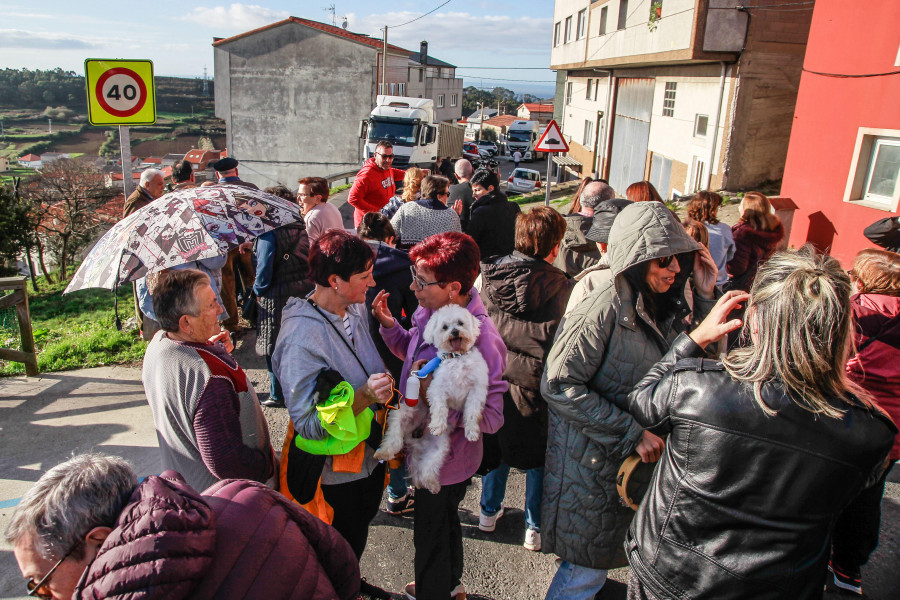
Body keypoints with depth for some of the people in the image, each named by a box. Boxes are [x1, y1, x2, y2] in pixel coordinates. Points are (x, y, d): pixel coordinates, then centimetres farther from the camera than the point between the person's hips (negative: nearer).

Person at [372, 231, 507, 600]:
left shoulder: (480, 339, -34)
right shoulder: (430, 311, -11)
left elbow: (491, 418, -30)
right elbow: (413, 351, 9)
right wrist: (388, 325, -8)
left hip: (445, 462, -8)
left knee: (430, 535, 18)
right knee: (445, 521, 32)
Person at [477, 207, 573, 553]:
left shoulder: (487, 276, -8)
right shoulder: (561, 287, -18)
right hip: (534, 385, -3)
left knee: (496, 448, 24)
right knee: (539, 458, 17)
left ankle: (489, 511, 43)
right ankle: (535, 528, 32)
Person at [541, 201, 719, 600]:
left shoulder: (664, 306, 2)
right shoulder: (604, 310, -23)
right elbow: (558, 385, -25)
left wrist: (706, 295, -5)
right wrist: (632, 432, -23)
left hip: (638, 460, 7)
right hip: (592, 462, -7)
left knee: (601, 559, 22)